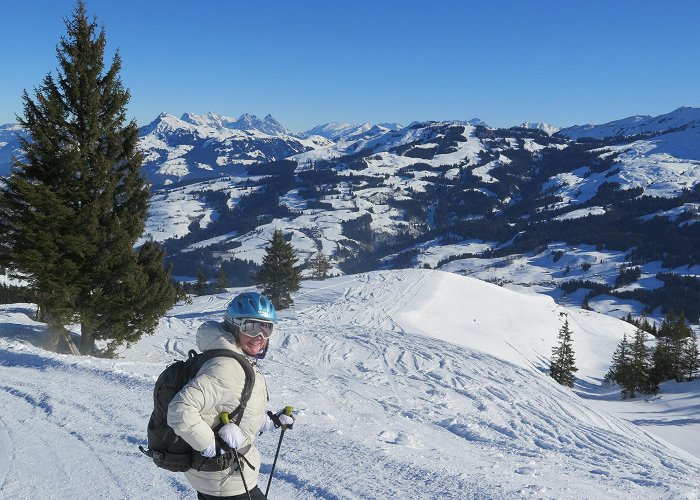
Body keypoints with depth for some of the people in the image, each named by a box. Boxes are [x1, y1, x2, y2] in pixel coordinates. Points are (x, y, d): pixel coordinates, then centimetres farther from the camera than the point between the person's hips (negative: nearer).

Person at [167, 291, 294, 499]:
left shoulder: (243, 363, 3)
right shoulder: (226, 367, -28)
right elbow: (181, 411, -34)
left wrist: (270, 421, 11)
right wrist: (214, 448, -27)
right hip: (226, 481, -9)